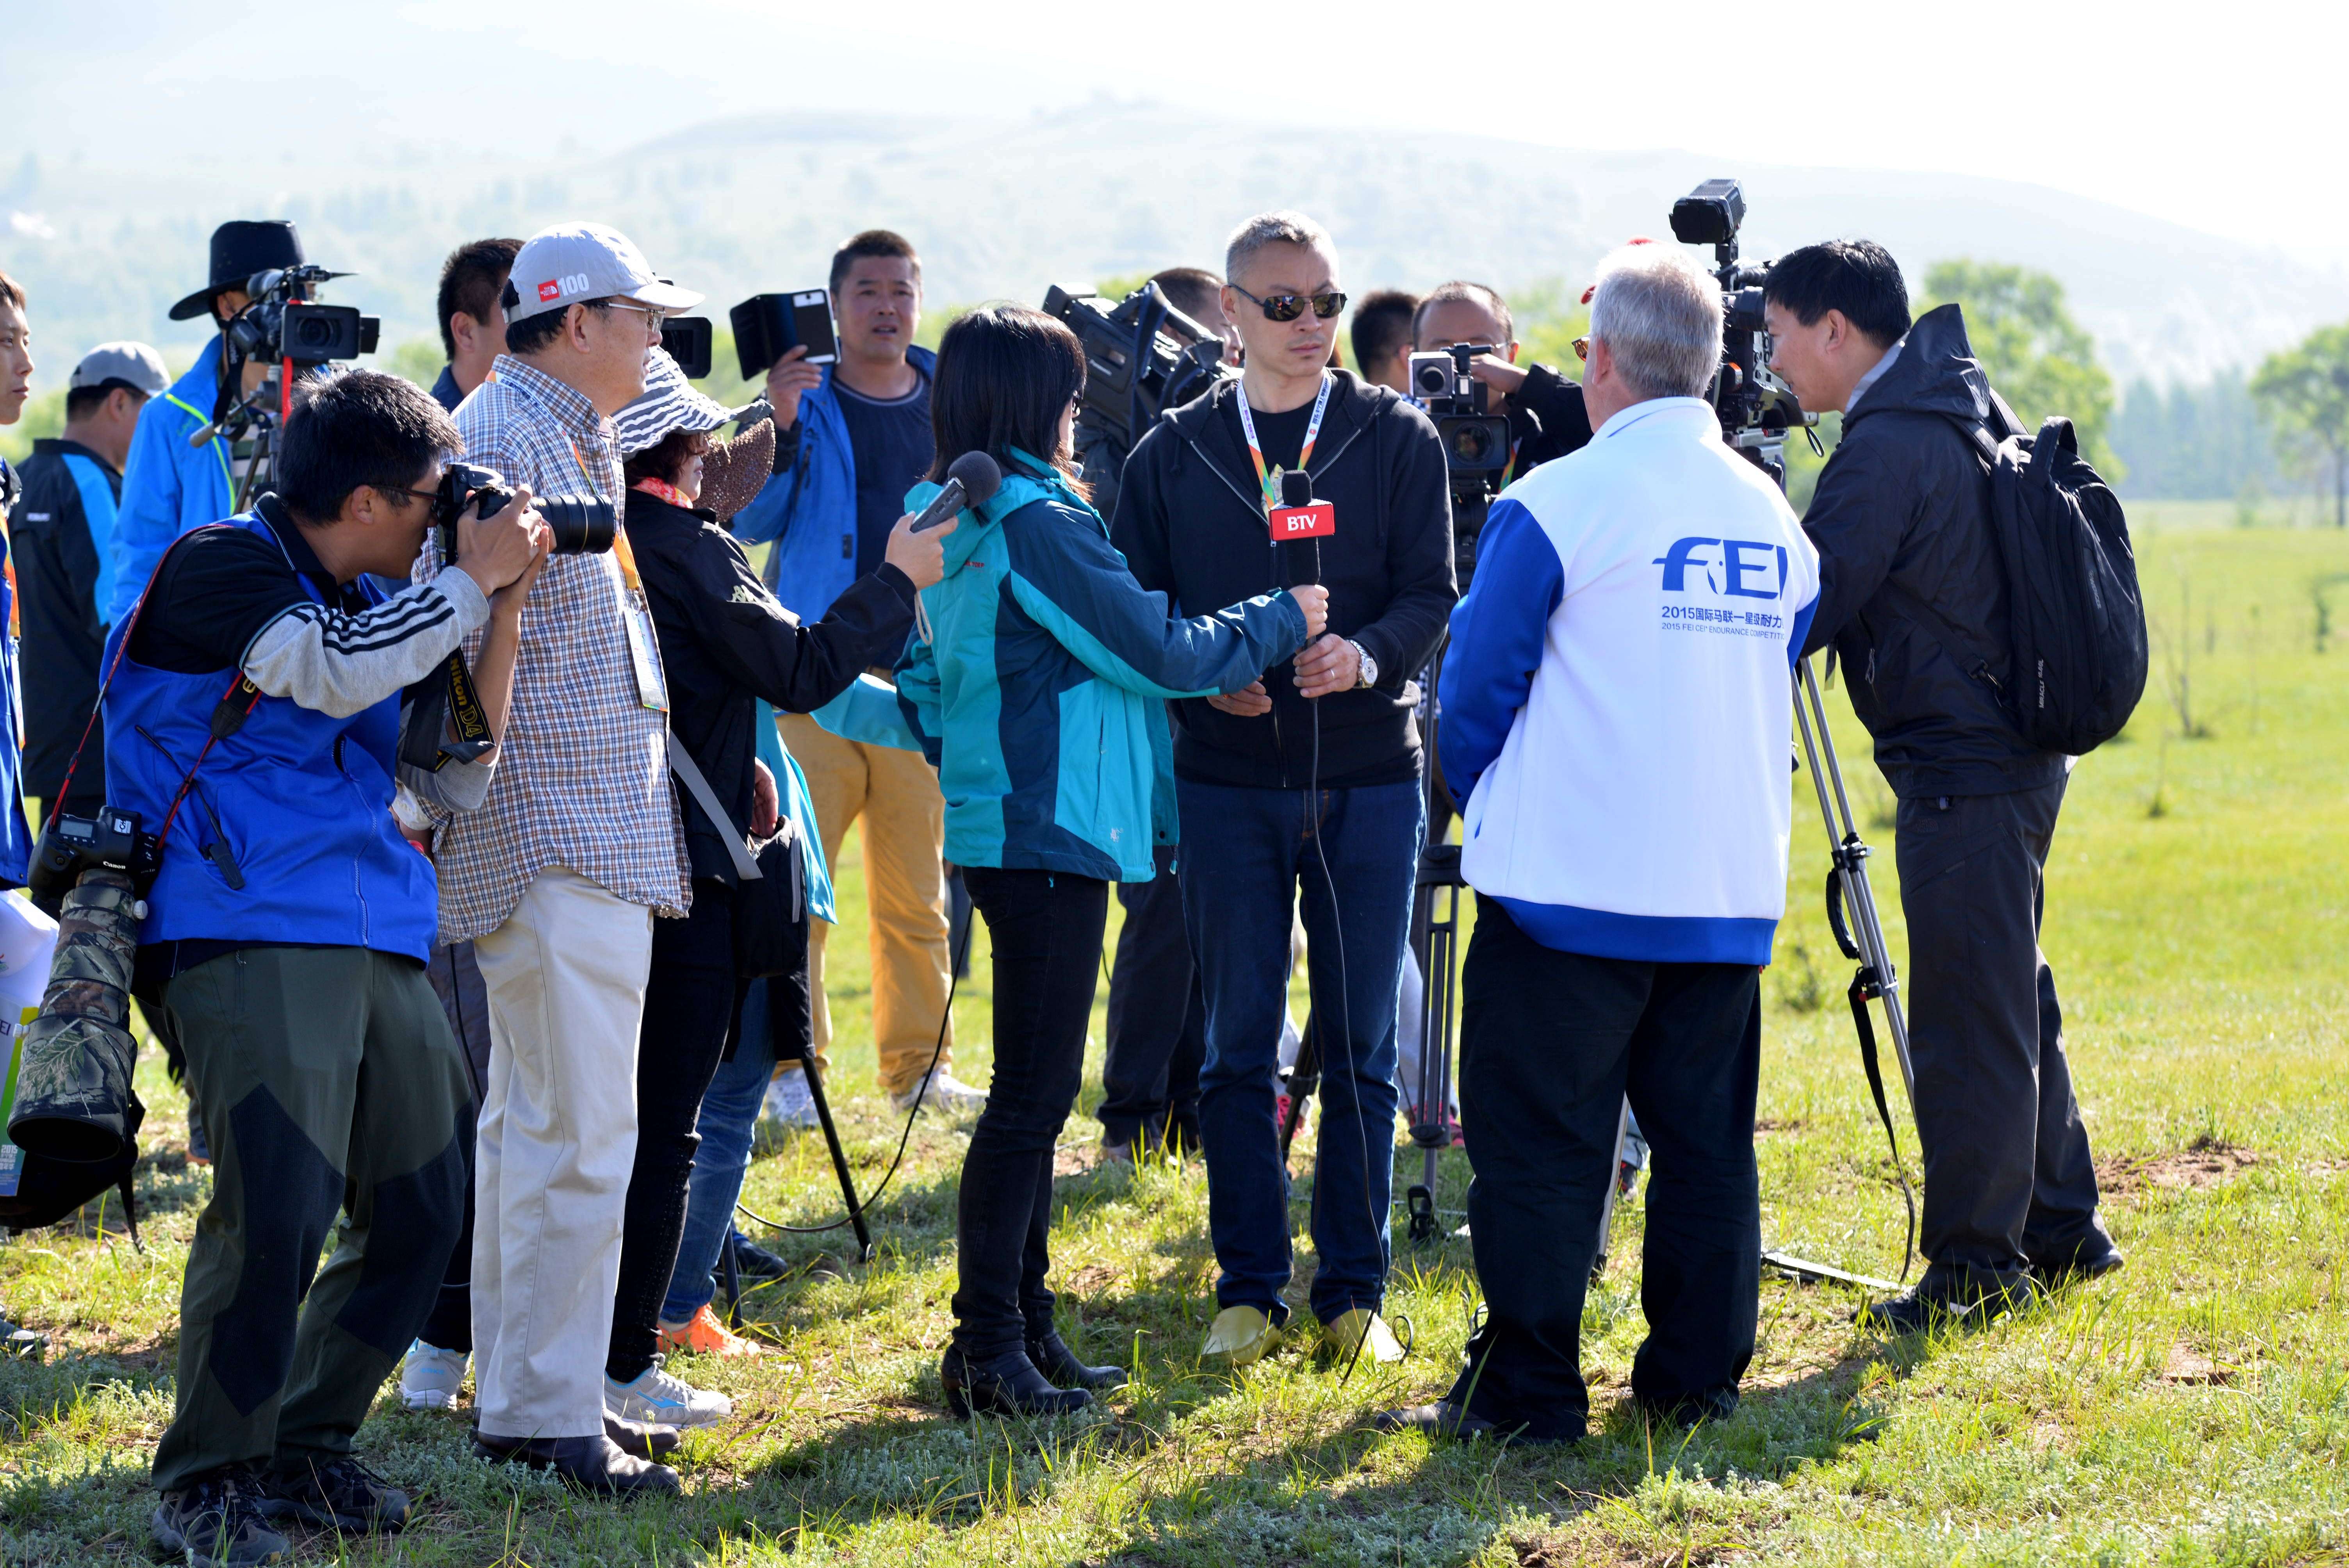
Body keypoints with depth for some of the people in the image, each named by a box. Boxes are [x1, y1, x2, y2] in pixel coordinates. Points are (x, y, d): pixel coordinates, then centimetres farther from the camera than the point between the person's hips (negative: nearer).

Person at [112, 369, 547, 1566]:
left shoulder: (377, 603, 21)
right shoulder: (220, 568, -1)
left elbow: (459, 780, 19)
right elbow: (333, 671, -17)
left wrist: (502, 609, 10)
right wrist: (476, 581, -6)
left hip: (374, 944, 8)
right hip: (247, 934, -8)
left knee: (420, 1209, 3)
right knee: (275, 1209, -19)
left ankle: (306, 1450, 19)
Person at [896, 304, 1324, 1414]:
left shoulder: (949, 525, 11)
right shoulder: (1036, 523, -18)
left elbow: (924, 687, 20)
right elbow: (1160, 651, -13)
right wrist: (1280, 620, 1)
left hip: (996, 821, 10)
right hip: (1050, 834, -10)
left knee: (1035, 1087, 15)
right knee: (1033, 1092, -7)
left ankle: (1022, 1328, 19)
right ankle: (986, 1347, -5)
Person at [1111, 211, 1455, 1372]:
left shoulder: (1396, 438, 5)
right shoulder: (1173, 454, 9)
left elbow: (1431, 590, -2)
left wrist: (1369, 653, -22)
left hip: (1367, 782, -1)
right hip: (1225, 784, 1)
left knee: (1360, 1049, 3)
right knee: (1238, 1048, 2)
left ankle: (1355, 1291, 10)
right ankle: (1249, 1289, 10)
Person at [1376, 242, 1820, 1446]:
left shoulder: (1559, 502, -10)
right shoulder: (1775, 517, 9)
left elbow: (1478, 683, -3)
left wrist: (1487, 802, 15)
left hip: (1569, 891, -6)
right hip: (1731, 892, 6)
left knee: (1540, 1146, 0)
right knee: (1706, 1142, 11)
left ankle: (1526, 1393, 1)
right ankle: (1696, 1379, 14)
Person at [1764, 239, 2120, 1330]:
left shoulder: (1886, 450, -18)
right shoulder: (1969, 407, 11)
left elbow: (1801, 612, -19)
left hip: (1962, 774, -10)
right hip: (2019, 757, 10)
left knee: (1969, 1028, -4)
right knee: (2012, 1005, 18)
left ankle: (1977, 1268, 1)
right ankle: (2060, 1230, 27)